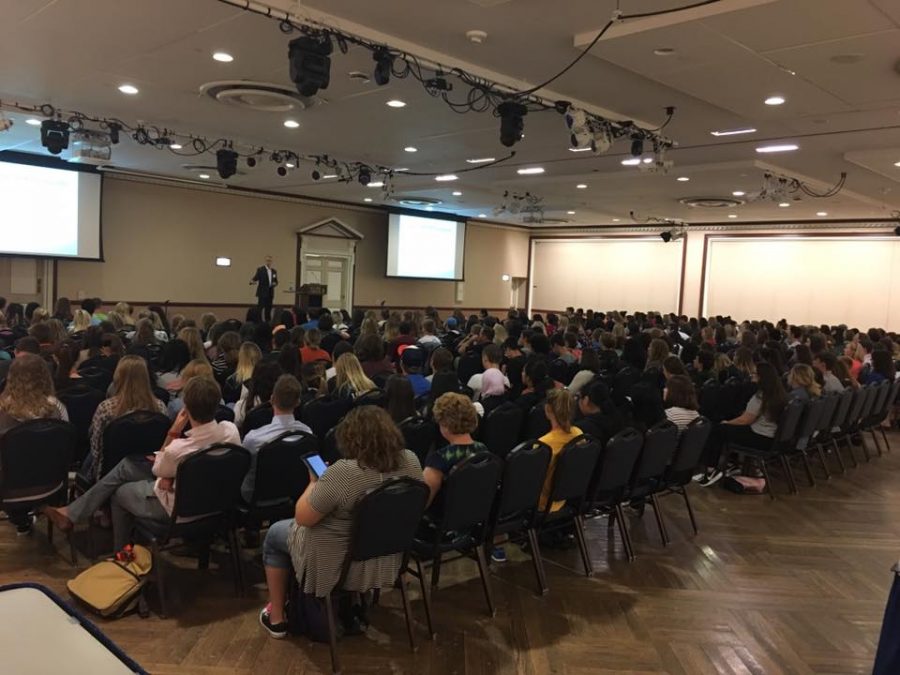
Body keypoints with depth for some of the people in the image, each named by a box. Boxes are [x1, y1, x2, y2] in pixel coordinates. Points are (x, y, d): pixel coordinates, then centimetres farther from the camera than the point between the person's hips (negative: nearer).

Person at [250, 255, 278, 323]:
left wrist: (274, 283, -4)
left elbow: (276, 281, 19)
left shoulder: (274, 271, 12)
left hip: (270, 293, 5)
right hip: (262, 292, -5)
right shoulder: (260, 269, -4)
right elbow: (255, 278, -10)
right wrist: (252, 281, -32)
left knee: (268, 308, 6)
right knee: (259, 308, -9)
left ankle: (267, 322, 12)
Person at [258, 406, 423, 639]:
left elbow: (302, 518, -20)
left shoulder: (343, 473, -31)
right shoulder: (411, 461, -12)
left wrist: (314, 483, -3)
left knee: (275, 534, 21)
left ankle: (276, 618, 30)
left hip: (337, 566, -6)